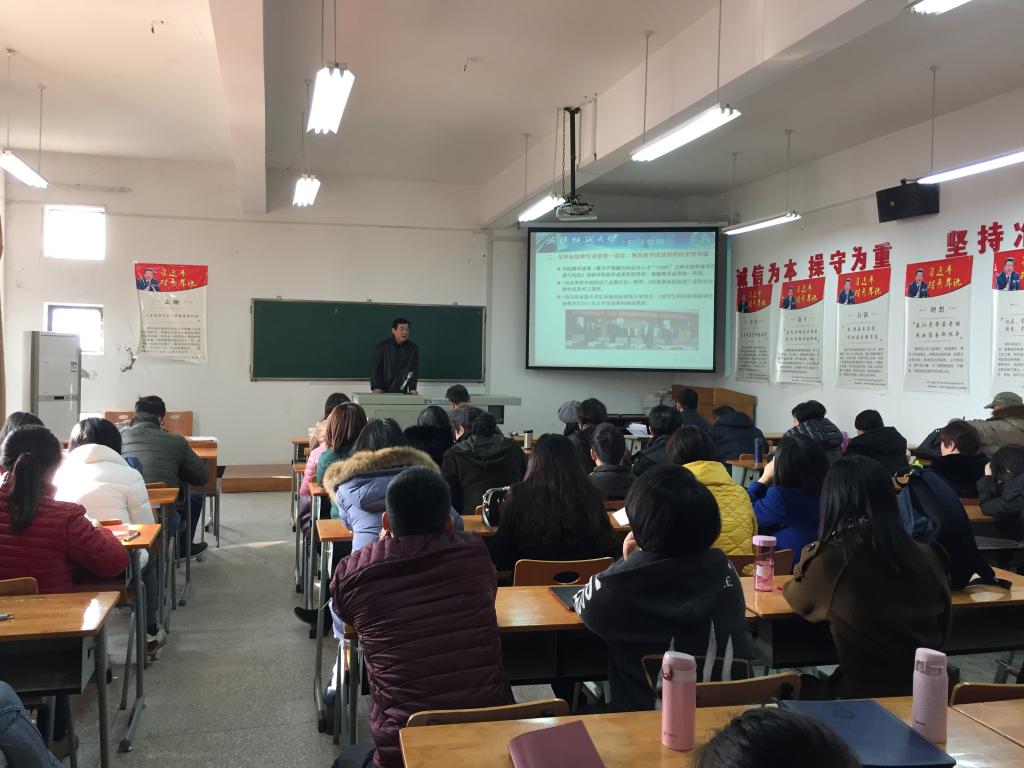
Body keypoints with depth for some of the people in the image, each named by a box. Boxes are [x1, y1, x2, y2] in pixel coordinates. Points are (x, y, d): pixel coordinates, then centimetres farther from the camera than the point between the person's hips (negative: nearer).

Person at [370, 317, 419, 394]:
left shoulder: (413, 348, 0)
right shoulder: (382, 347, -5)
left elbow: (414, 370, 0)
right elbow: (375, 369, -6)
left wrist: (412, 388, -11)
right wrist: (375, 387, -17)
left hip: (402, 392, 1)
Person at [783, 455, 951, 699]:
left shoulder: (831, 561, -19)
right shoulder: (926, 556, -7)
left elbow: (796, 598, 4)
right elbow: (943, 628, 11)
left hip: (863, 696, -4)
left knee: (800, 688, 25)